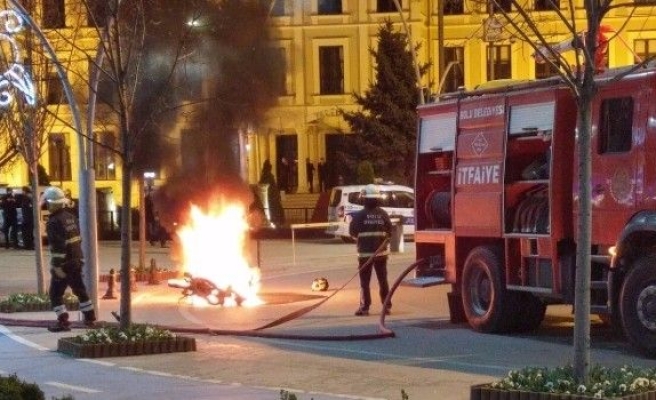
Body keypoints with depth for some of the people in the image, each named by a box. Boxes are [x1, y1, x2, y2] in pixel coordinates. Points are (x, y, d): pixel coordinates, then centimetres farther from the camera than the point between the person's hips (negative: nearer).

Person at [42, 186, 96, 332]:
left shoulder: (54, 222, -18)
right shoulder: (71, 216, 8)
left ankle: (63, 321, -3)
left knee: (55, 293, 1)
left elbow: (57, 246, -24)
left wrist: (57, 265, -22)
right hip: (76, 260, 8)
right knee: (80, 290, 19)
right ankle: (90, 318, 25)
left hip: (64, 263, -8)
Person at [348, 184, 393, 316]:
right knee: (383, 280, 11)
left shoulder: (359, 215, -11)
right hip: (381, 252, 3)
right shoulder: (383, 214, -2)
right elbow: (389, 232, 2)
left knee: (365, 281, 3)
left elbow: (352, 232, -4)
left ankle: (364, 307, 0)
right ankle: (386, 306, 14)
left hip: (365, 252, -3)